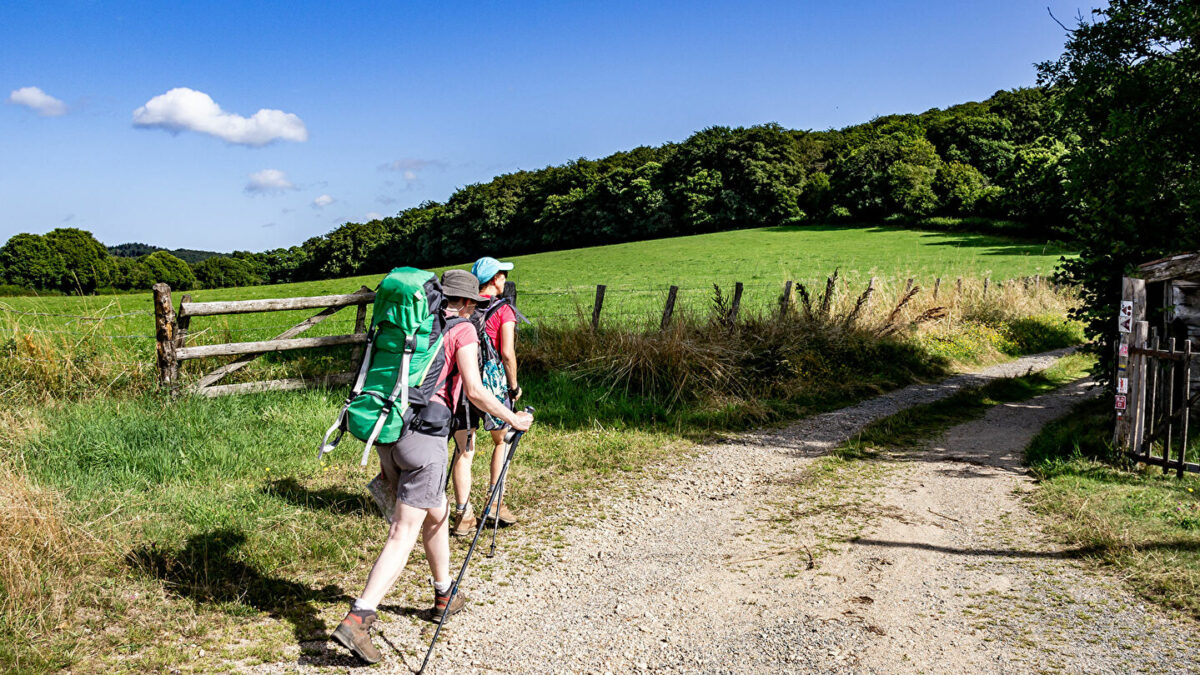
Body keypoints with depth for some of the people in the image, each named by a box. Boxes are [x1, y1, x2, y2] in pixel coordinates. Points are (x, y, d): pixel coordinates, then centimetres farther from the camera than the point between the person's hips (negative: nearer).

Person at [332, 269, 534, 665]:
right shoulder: (462, 330, 0)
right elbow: (474, 392, -8)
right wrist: (513, 419, 6)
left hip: (387, 430, 8)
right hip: (423, 433, -7)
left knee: (435, 513, 24)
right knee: (404, 533, -4)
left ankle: (445, 597, 38)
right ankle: (358, 619, -13)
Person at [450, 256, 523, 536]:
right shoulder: (504, 310, -5)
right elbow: (507, 353, -12)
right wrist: (514, 386, 0)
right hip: (492, 382, -3)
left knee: (464, 452, 6)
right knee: (501, 441, 20)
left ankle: (463, 515, 6)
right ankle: (495, 502, 19)